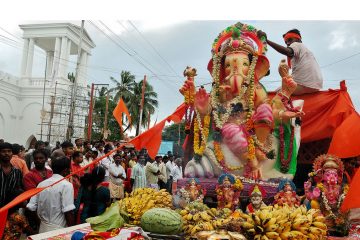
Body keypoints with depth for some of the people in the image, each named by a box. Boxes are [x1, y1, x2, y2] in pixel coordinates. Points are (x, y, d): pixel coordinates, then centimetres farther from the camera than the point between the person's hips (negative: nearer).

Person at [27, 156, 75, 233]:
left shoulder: (41, 184, 2)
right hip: (59, 229, -6)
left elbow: (31, 208, 2)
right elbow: (68, 212, -20)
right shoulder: (66, 185, -16)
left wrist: (41, 222, 16)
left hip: (43, 229, 6)